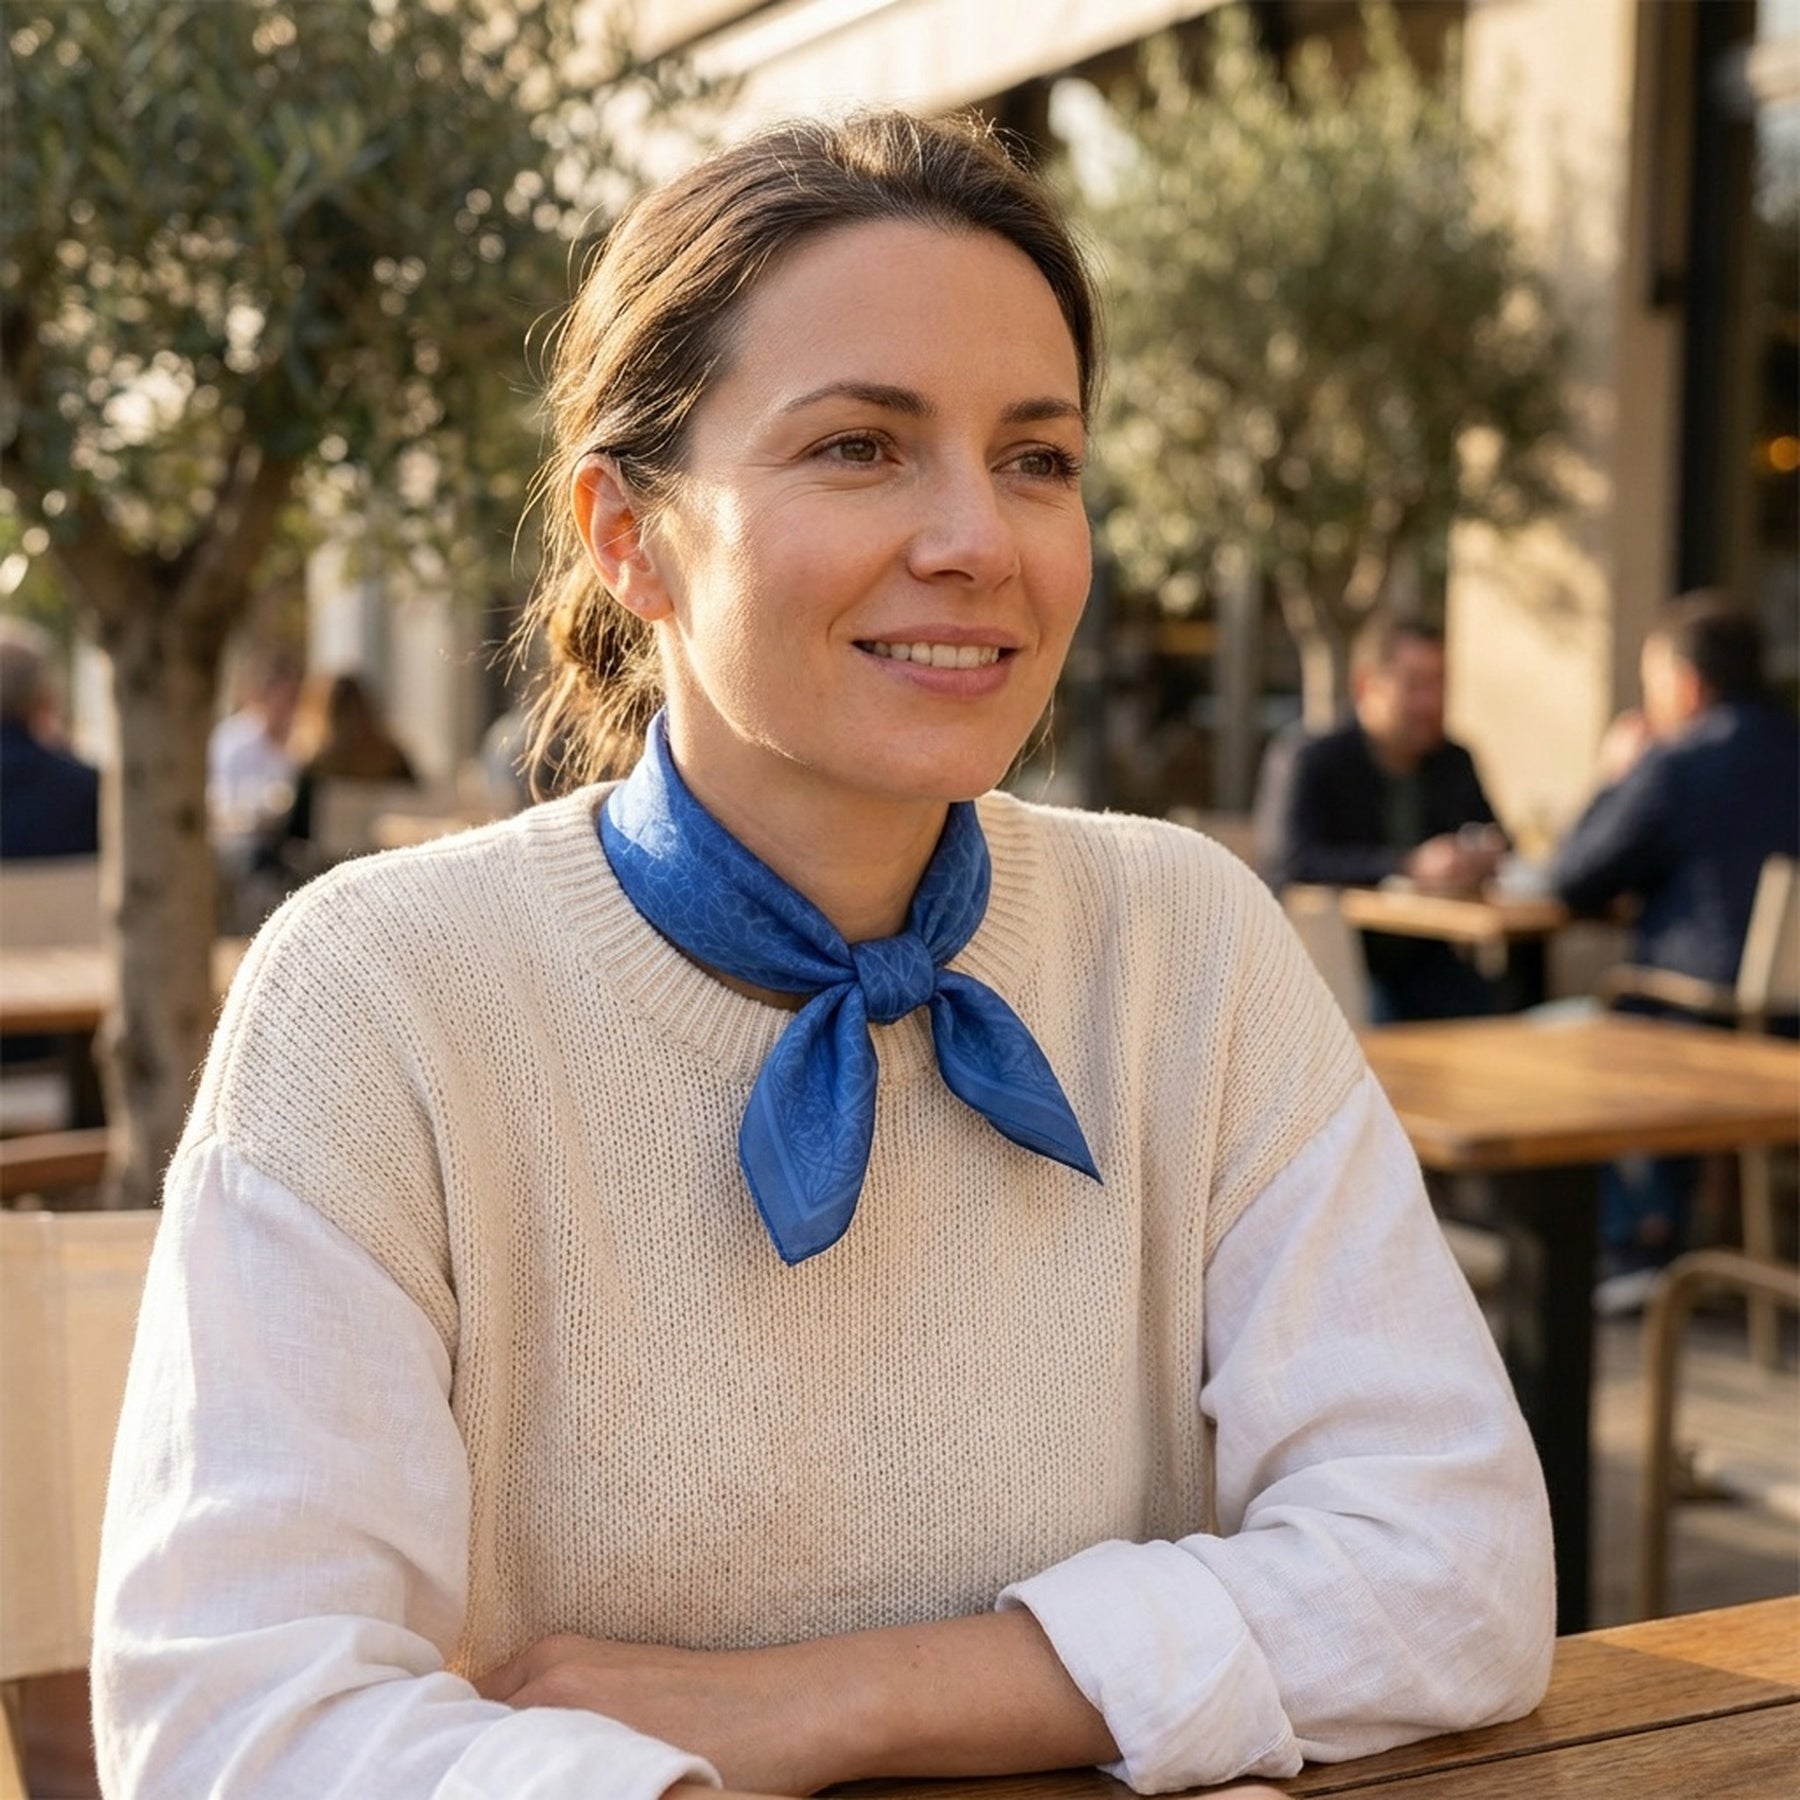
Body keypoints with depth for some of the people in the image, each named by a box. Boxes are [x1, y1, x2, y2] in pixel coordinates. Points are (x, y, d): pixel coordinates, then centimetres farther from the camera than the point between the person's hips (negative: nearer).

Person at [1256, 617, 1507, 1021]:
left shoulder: (1455, 763, 11)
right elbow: (1287, 863, -22)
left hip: (1422, 960, 5)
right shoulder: (1305, 760, -7)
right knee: (1379, 1022, -33)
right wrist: (1410, 868, -32)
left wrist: (1486, 855, -10)